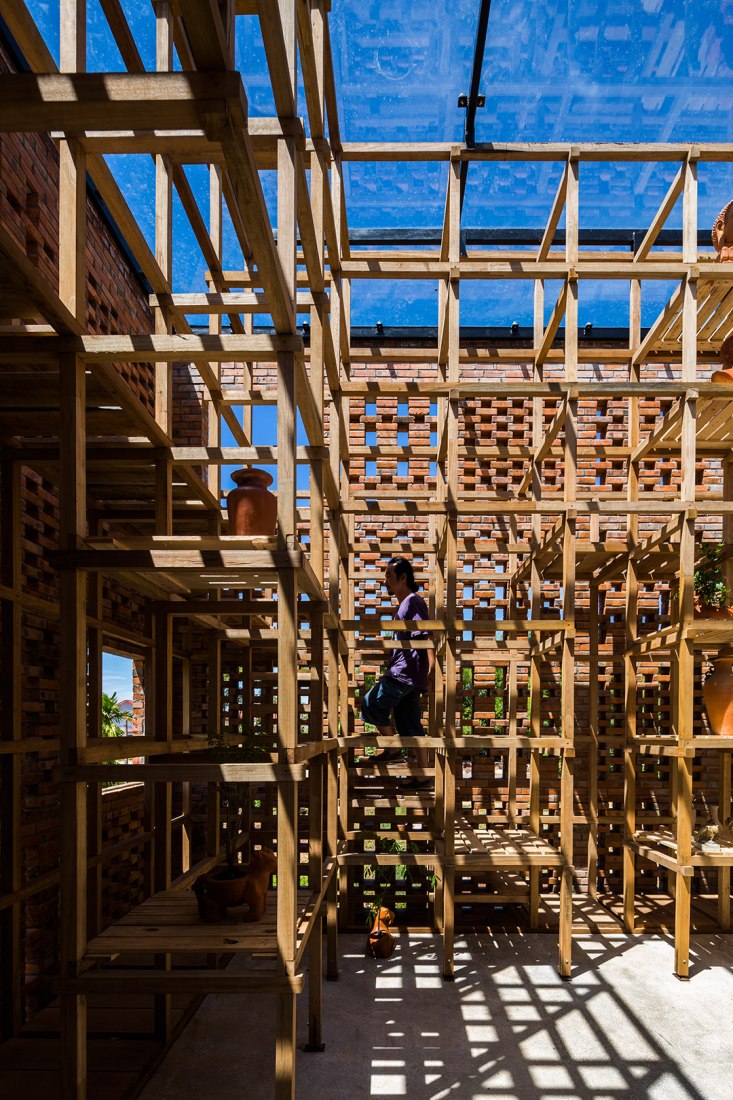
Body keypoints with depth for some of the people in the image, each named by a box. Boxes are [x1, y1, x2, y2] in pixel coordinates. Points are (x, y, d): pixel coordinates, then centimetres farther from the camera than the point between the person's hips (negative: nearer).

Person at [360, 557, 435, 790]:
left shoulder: (413, 601, -8)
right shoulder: (404, 604, 22)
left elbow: (426, 635, -18)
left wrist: (432, 666, -26)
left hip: (405, 672, -10)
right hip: (403, 673, 10)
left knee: (371, 704, -5)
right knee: (410, 725, 8)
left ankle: (393, 750, 5)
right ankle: (423, 776, 9)